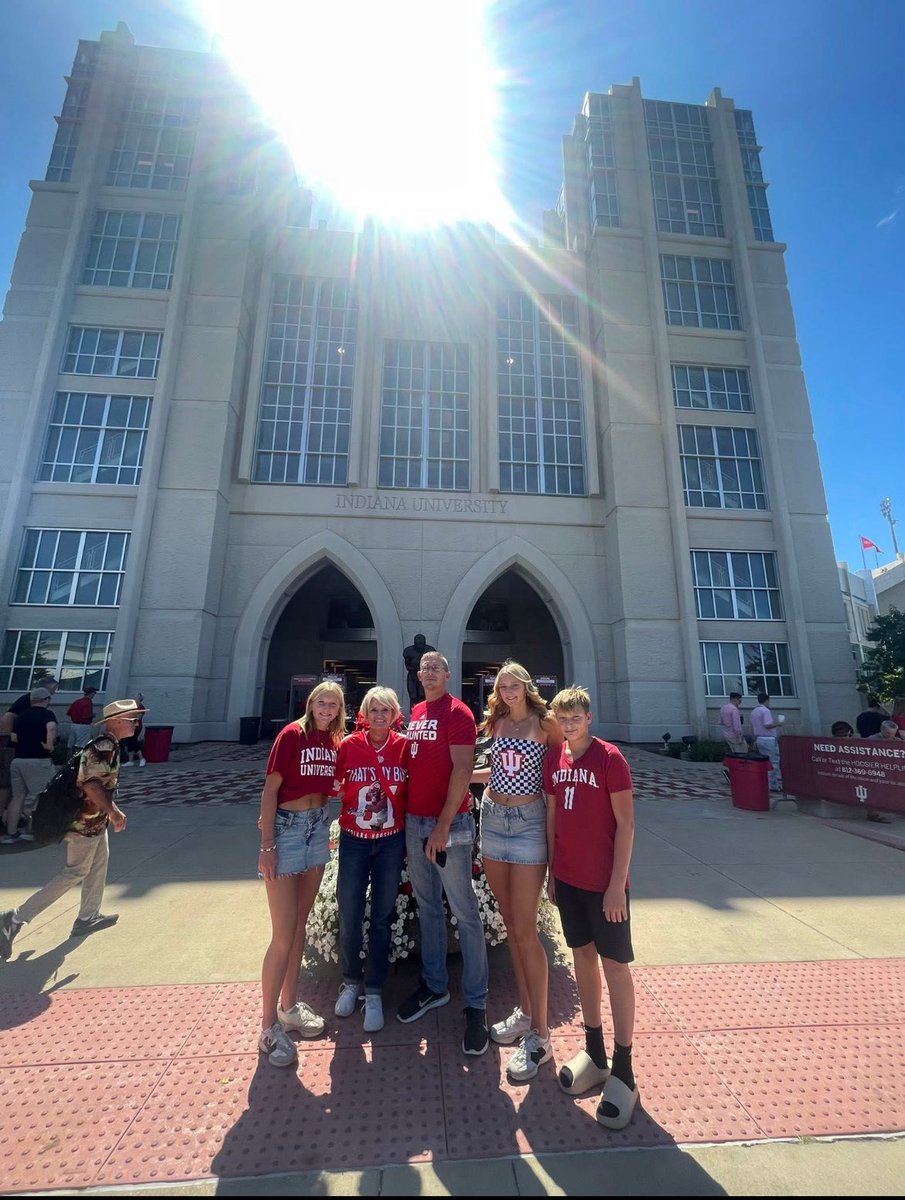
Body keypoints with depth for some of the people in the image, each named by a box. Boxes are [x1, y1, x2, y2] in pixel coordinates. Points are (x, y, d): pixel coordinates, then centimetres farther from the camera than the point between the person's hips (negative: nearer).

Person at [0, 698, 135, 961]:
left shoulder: (108, 745, 7)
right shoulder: (104, 747, -25)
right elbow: (91, 785, -29)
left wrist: (111, 809, 20)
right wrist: (114, 812, -20)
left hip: (95, 819, 10)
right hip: (87, 820, -10)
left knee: (99, 864, 19)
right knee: (74, 873, 2)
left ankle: (88, 917, 31)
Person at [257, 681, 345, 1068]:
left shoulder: (333, 742, 3)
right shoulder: (292, 734, -15)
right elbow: (270, 789, -15)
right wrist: (267, 845, -16)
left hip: (318, 827, 6)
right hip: (286, 827, -6)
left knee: (300, 924, 19)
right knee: (283, 935, 1)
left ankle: (289, 1005, 36)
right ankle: (269, 1027, 20)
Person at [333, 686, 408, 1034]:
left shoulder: (404, 746, -10)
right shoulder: (348, 745, -11)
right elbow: (333, 787, 1)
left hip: (391, 842, 0)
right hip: (353, 841, 0)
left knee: (382, 918, 12)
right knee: (349, 916, 10)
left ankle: (374, 992, 33)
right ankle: (351, 982, 38)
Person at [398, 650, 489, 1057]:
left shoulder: (457, 712, -11)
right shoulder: (414, 713, 11)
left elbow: (463, 769, -17)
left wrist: (443, 825, -19)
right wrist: (407, 818, 13)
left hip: (449, 824, -7)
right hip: (414, 821, 7)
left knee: (464, 913, 5)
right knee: (427, 908, 19)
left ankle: (476, 1004, 20)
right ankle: (433, 986, 37)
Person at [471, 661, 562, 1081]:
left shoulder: (545, 723, -8)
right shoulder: (497, 723, 6)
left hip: (529, 822, -5)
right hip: (493, 819, 5)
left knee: (524, 929, -1)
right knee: (510, 923, 16)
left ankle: (539, 1035, 17)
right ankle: (524, 1011, 34)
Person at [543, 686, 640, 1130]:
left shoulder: (609, 758, -16)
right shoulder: (553, 759, 0)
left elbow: (626, 823, -13)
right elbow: (552, 816, 8)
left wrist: (617, 884, -14)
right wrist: (551, 871, 9)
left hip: (605, 881, -5)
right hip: (568, 877, 5)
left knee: (615, 965, 7)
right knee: (583, 955, 18)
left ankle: (623, 1070, 25)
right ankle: (594, 1051, 36)